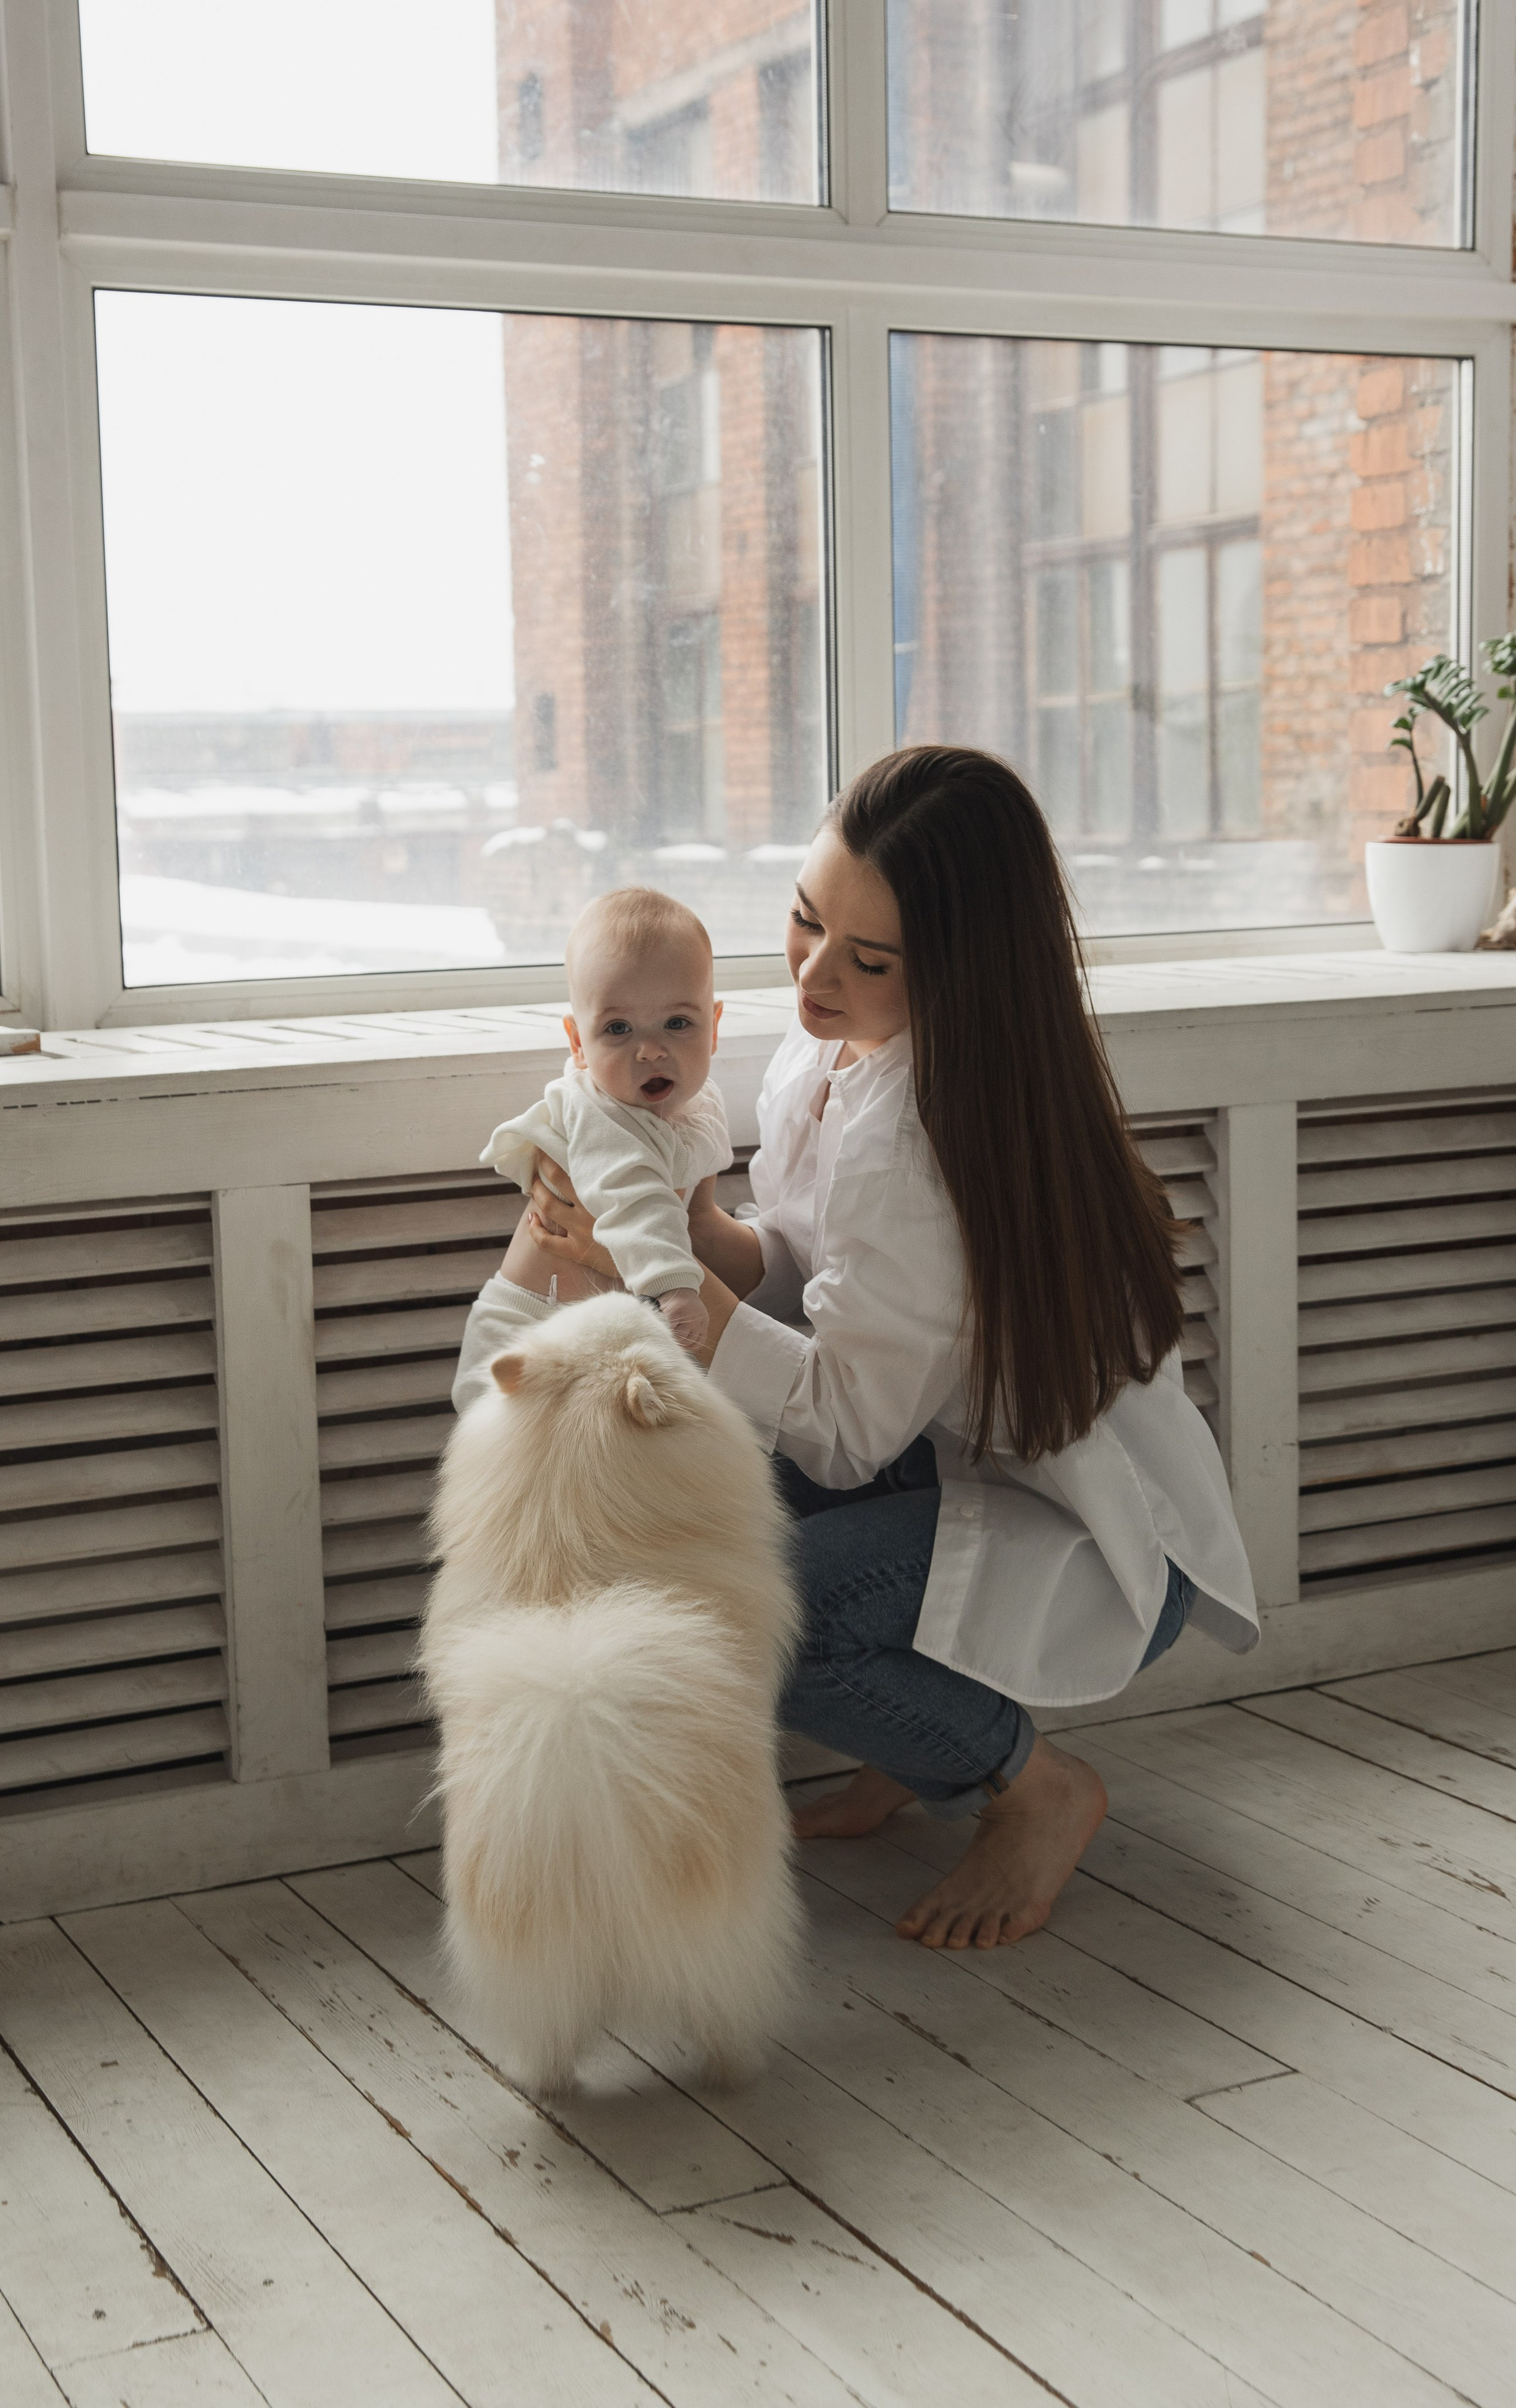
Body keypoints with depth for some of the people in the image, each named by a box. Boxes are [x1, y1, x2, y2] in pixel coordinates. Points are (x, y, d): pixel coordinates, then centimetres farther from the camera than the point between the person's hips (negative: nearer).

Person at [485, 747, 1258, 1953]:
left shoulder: (921, 1133, -29)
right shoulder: (827, 1055, -1)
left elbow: (848, 1428, -23)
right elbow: (827, 1290, 6)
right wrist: (698, 1235, -13)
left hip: (1099, 1542, -9)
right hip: (954, 1463, 9)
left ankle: (1037, 1786, -1)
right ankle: (914, 1742, 14)